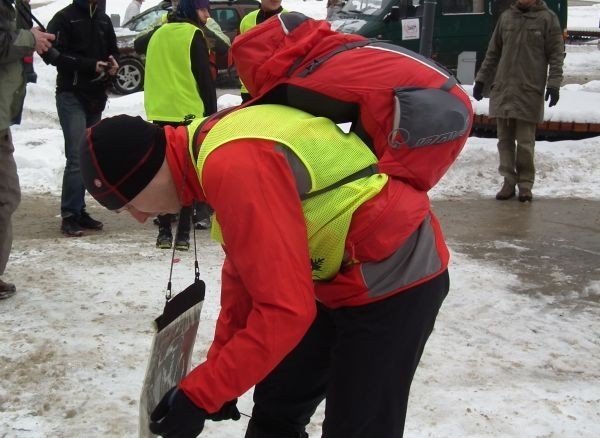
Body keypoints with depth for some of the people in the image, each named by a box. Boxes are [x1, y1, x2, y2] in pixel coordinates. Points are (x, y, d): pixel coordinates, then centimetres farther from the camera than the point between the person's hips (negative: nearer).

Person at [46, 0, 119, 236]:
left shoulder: (103, 20, 15)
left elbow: (113, 50, 23)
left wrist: (113, 63, -1)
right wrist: (90, 65, -18)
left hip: (96, 97, 7)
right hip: (72, 96, -7)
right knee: (77, 158, -12)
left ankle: (79, 210, 18)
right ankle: (70, 216, -8)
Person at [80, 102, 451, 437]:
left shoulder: (236, 166, -30)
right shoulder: (212, 145, 2)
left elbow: (285, 309, -30)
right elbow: (244, 267, 12)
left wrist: (199, 394, -21)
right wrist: (219, 373, 13)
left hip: (393, 275, -10)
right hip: (340, 275, 10)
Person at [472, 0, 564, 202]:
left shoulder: (548, 18, 0)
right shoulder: (506, 17, 10)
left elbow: (556, 55, -1)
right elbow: (493, 52, 16)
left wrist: (553, 84, -10)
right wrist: (481, 79, 14)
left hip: (530, 91, -3)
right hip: (502, 89, 4)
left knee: (525, 141, 0)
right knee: (505, 139, 5)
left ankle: (525, 183, 10)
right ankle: (509, 180, 14)